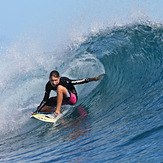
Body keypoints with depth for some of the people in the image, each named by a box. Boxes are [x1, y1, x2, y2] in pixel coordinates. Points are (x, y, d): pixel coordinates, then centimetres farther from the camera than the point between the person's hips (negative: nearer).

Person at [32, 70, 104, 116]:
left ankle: (58, 111, -32)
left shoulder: (64, 81, -28)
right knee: (42, 109, -3)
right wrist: (37, 111, -14)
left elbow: (79, 81, -26)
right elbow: (45, 100, -7)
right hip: (63, 99, 6)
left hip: (73, 98, -6)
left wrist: (94, 79, -32)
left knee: (59, 87, -36)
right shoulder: (49, 85, -14)